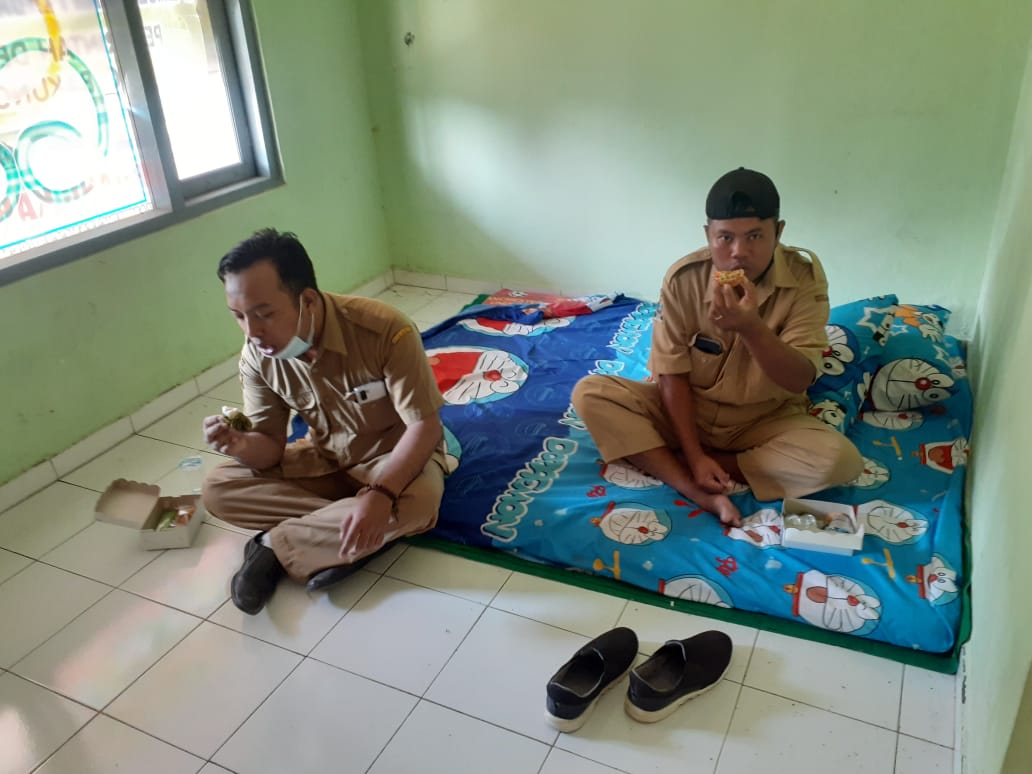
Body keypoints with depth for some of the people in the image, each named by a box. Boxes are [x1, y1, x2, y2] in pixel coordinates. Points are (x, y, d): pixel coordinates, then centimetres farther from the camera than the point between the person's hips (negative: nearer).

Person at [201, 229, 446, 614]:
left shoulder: (385, 330, -29)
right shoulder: (256, 357, -14)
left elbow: (425, 426, -27)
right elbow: (270, 449, -8)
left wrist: (381, 493, -42)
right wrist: (241, 445, -32)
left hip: (395, 456, -4)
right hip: (324, 460, 4)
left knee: (418, 501, -37)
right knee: (217, 488, -12)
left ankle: (274, 546, -19)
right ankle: (340, 542, -18)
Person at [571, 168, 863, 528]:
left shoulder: (804, 278, -16)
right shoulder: (684, 278, -16)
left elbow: (800, 381, -23)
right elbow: (672, 375, -12)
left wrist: (751, 328, -41)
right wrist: (694, 455, -20)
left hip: (765, 421, 0)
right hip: (686, 410, 1)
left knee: (840, 459, -29)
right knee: (590, 393, -22)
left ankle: (673, 461, -19)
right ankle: (698, 493, -30)